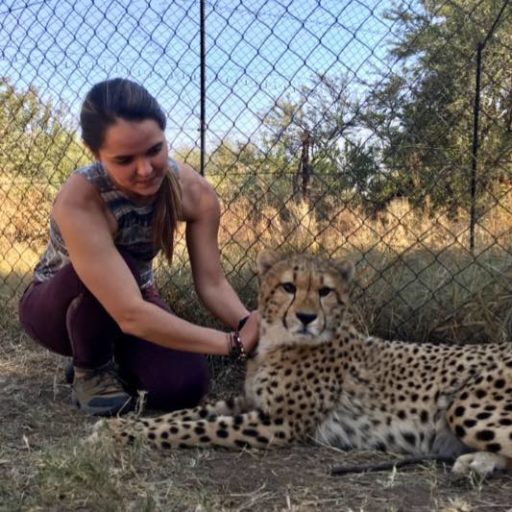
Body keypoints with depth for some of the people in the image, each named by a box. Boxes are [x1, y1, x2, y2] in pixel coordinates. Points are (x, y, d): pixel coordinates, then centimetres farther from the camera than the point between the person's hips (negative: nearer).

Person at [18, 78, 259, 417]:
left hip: (132, 298, 4)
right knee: (116, 267, -37)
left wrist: (249, 326, -38)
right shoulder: (80, 200, -38)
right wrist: (235, 342, -42)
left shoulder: (194, 191, -22)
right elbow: (131, 315, -43)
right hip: (56, 306, -3)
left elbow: (212, 283, -18)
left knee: (185, 386, -22)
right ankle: (91, 369, -7)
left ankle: (112, 353, 10)